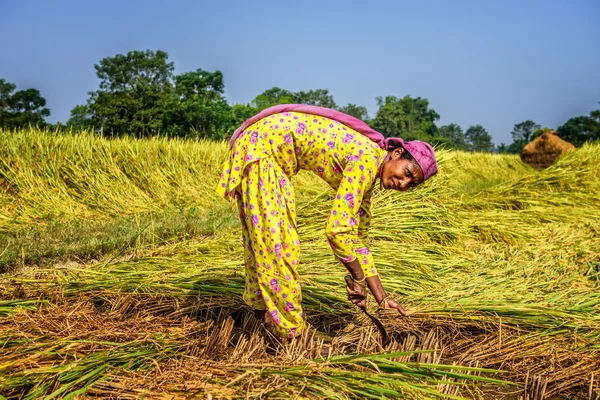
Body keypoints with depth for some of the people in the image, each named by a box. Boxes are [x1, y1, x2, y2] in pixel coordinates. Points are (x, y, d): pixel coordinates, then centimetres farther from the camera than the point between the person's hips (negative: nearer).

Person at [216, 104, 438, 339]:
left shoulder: (368, 176, 6)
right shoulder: (366, 160, -21)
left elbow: (356, 239, 12)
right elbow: (336, 230, -25)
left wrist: (381, 297, 11)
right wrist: (358, 277, -11)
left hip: (273, 156, 9)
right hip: (260, 144, -9)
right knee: (273, 241, -4)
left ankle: (262, 309, 34)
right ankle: (290, 330, 7)